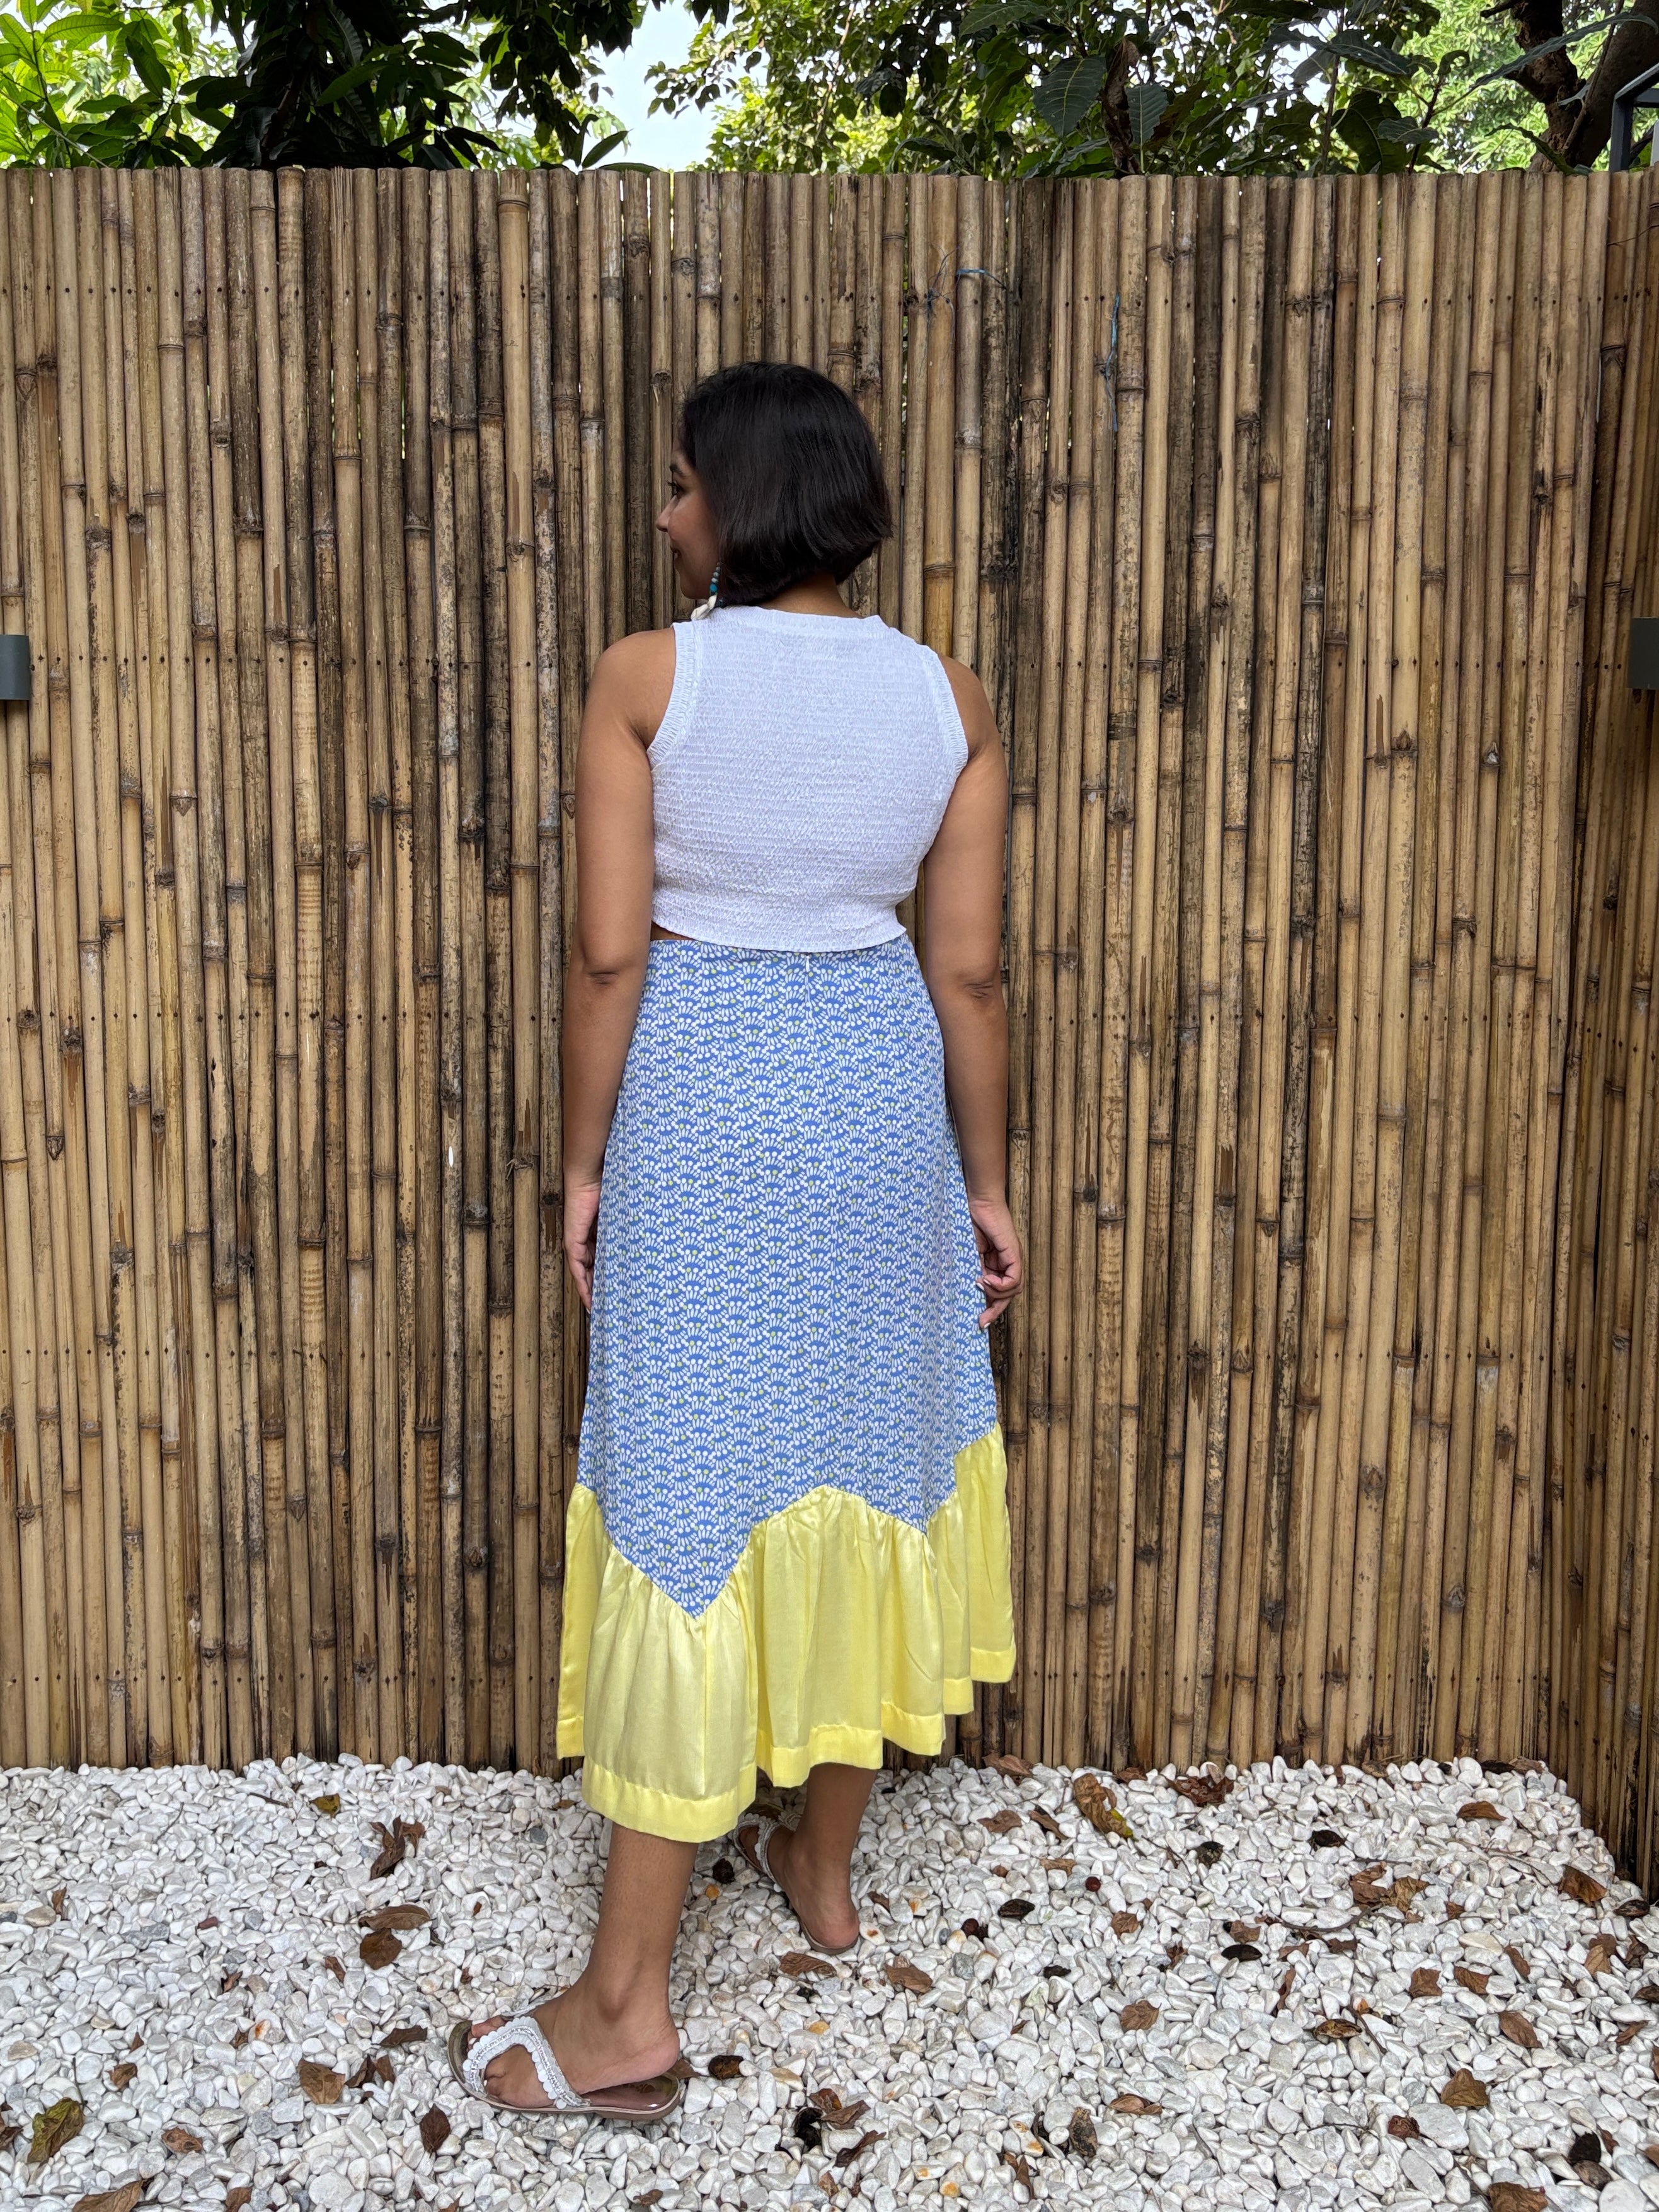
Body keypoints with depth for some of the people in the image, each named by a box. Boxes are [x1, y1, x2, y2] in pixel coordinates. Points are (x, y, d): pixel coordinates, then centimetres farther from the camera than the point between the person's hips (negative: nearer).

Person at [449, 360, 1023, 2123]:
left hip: (701, 1097, -4)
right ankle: (824, 1868, 34)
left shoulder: (647, 678, -9)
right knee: (862, 1454, 17)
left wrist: (582, 1163, 0)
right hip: (880, 1089, 4)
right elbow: (967, 970, 1)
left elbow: (609, 950, -11)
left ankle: (625, 2009, 8)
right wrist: (985, 1179, 10)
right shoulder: (946, 696, 1)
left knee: (685, 1492, 0)